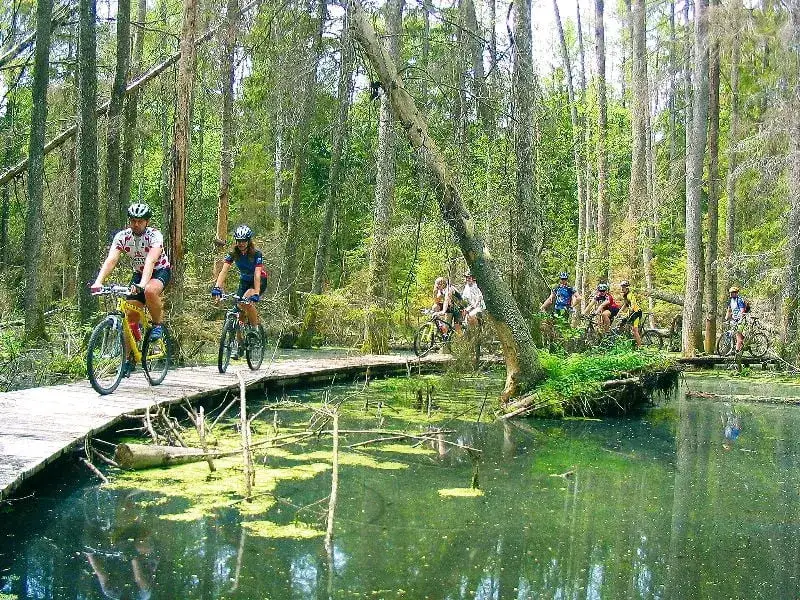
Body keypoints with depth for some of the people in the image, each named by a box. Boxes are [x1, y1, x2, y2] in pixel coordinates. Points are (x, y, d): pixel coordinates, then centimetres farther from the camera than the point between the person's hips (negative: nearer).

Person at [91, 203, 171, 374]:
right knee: (130, 318, -4)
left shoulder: (154, 235, -26)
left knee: (150, 291, -39)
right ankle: (129, 359, 10)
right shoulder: (122, 237, -15)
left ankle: (157, 324, -13)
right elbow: (111, 260, -28)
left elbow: (150, 260, -41)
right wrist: (98, 282, -45)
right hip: (139, 274, 4)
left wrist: (142, 284, -57)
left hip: (160, 271, -4)